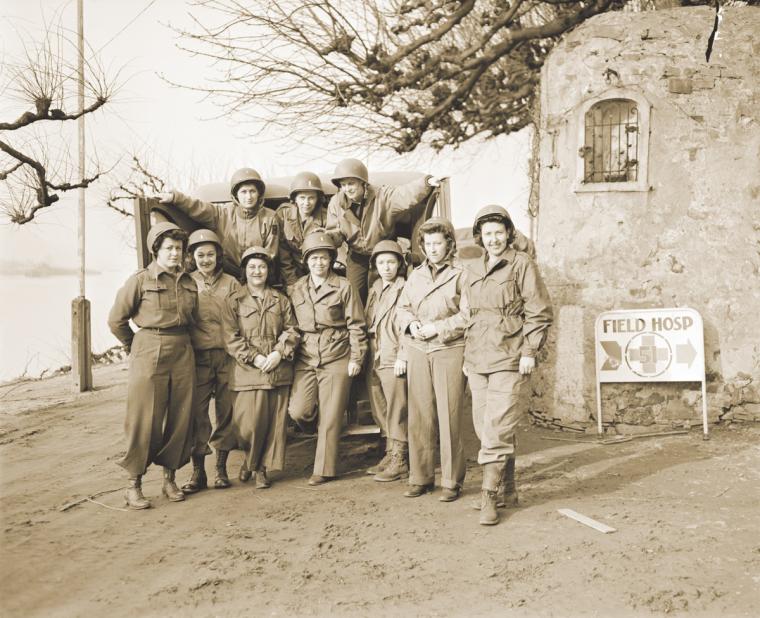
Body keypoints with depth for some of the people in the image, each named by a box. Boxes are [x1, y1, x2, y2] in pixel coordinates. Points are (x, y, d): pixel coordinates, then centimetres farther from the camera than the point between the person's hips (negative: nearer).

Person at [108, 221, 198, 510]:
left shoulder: (189, 282, 9)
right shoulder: (140, 280, -5)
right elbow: (116, 320, 1)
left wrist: (179, 344, 13)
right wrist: (137, 347, 8)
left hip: (183, 355, 5)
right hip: (149, 356, -5)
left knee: (180, 419, 7)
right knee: (144, 421, -1)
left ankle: (169, 478, 21)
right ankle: (134, 485, 9)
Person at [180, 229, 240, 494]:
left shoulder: (230, 283, 8)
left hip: (228, 355, 1)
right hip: (199, 357, -1)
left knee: (226, 411, 4)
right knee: (197, 412, -2)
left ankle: (221, 468, 16)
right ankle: (198, 472, 7)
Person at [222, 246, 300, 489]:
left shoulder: (281, 300, 12)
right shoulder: (234, 301, 4)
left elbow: (292, 331, 7)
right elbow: (231, 337, -3)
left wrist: (279, 353, -10)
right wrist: (254, 358, -13)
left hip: (279, 370, 3)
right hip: (248, 371, -3)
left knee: (274, 421, 3)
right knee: (249, 423, -7)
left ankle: (262, 468, 16)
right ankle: (249, 458, 22)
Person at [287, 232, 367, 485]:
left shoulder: (343, 287, -1)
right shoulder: (296, 290, 9)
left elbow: (356, 325, 0)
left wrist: (356, 358, -4)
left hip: (336, 359, -3)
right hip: (305, 359, 3)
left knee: (330, 416, 0)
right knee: (298, 411, -9)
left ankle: (324, 469, 10)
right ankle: (323, 434, 23)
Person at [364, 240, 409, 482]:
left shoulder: (405, 289, -7)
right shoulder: (375, 289, 16)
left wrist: (403, 356, -17)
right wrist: (367, 356, 13)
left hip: (394, 360, -8)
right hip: (374, 359, 8)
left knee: (396, 412, -3)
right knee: (380, 411, 13)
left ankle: (400, 462, 5)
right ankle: (390, 455, 24)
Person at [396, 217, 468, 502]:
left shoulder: (460, 275, -2)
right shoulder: (416, 275, 15)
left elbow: (468, 316, -9)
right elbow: (401, 307, 16)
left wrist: (437, 328, -14)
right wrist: (411, 323, -4)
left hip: (449, 351, -4)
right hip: (417, 351, 5)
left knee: (449, 418, -3)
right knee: (419, 417, 5)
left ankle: (452, 481, 7)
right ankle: (420, 478, 15)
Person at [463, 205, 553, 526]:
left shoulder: (522, 264, -2)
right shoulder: (473, 270, 16)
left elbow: (539, 311, -4)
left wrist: (529, 351, -11)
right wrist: (467, 355, 19)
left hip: (509, 359, -6)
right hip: (477, 360, 6)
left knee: (498, 427, -11)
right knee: (485, 426, 10)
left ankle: (490, 497, -7)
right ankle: (507, 489, 23)